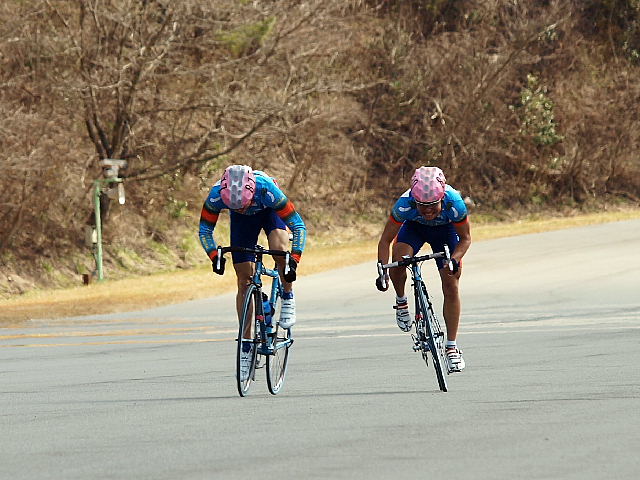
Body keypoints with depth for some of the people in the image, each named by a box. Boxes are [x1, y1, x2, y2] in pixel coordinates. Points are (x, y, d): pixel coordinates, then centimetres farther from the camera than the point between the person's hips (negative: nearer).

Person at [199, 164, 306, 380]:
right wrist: (214, 256, -36)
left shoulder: (267, 190, -42)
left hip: (269, 210, -2)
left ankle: (288, 298, -6)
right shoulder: (216, 195, -36)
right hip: (243, 222, 2)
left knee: (280, 249, -34)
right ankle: (246, 347, 3)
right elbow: (205, 229, -20)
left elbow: (299, 226, -34)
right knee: (244, 281, -4)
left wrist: (294, 260, -44)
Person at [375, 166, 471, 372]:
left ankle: (452, 347, 3)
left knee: (451, 287, -8)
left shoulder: (454, 203, -38)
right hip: (414, 227, 0)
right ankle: (401, 302, -1)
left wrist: (454, 259, -39)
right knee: (398, 260, -31)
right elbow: (385, 240, -26)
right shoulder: (405, 204, -38)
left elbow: (465, 238, -21)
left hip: (445, 230, 0)